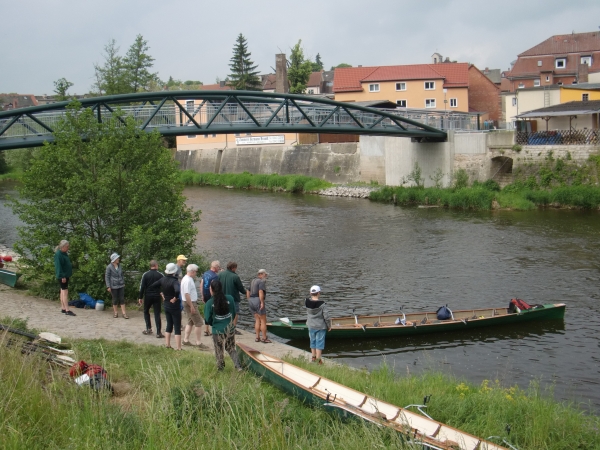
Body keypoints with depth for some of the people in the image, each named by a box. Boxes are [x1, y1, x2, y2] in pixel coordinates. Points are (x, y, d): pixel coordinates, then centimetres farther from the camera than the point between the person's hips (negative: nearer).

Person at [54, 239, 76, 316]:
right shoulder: (58, 254, -16)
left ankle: (63, 308, 20)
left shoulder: (64, 254, 12)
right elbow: (58, 266, -21)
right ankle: (67, 310, -14)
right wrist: (62, 276, -24)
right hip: (62, 276, -10)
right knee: (65, 292, -11)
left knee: (63, 292, 14)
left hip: (66, 275, 10)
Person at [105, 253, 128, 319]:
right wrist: (108, 287, -12)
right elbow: (107, 277, -8)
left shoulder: (119, 265, 5)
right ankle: (116, 313, 18)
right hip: (114, 286, -4)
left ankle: (124, 313, 1)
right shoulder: (109, 267, -10)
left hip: (121, 285, 4)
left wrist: (123, 282, 16)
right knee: (115, 299, 5)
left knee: (122, 299, 1)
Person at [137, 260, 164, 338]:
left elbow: (142, 286, -4)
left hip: (148, 296, 0)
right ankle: (158, 332, -2)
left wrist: (140, 297, 2)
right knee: (157, 314, 1)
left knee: (146, 311, 21)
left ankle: (148, 328, 16)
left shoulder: (145, 275, -4)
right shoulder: (160, 275, -3)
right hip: (157, 297, 0)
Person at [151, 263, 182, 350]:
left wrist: (161, 293, 11)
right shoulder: (174, 281, -22)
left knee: (169, 325, 20)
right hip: (174, 306, -7)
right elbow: (177, 291, -42)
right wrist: (175, 298, -24)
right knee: (177, 327, 1)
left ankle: (167, 344, 24)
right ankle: (178, 347, 1)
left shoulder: (163, 280, -1)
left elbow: (152, 286, 7)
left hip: (166, 305, 7)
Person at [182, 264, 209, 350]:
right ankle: (199, 343, -6)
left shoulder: (188, 279, 12)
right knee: (199, 323, -8)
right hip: (190, 303, -11)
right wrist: (192, 306, -25)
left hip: (191, 303, 11)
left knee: (191, 322, 19)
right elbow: (187, 294, -27)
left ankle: (186, 340, 25)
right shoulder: (188, 280, -21)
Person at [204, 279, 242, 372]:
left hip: (217, 331, -3)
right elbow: (234, 314, 3)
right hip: (230, 329, 3)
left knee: (219, 351, 17)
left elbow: (208, 319, -7)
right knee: (231, 349, 17)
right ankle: (238, 366, 4)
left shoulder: (209, 303, -15)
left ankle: (220, 368, 29)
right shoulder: (230, 299, -7)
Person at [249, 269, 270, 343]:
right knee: (263, 320, -1)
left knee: (258, 320, 13)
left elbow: (249, 292, 19)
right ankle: (264, 339, -1)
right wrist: (262, 303, -24)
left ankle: (257, 337, 9)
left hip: (251, 301, 9)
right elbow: (261, 292, -22)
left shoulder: (253, 281, 17)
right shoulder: (262, 281, -10)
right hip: (258, 301, -9)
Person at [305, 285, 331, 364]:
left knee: (313, 341, 19)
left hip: (311, 326, 4)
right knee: (319, 343, 6)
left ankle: (313, 357, 32)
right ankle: (318, 360, 11)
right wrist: (329, 326, -1)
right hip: (320, 326, -4)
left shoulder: (307, 303, -10)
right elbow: (326, 316, -16)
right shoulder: (321, 304, -20)